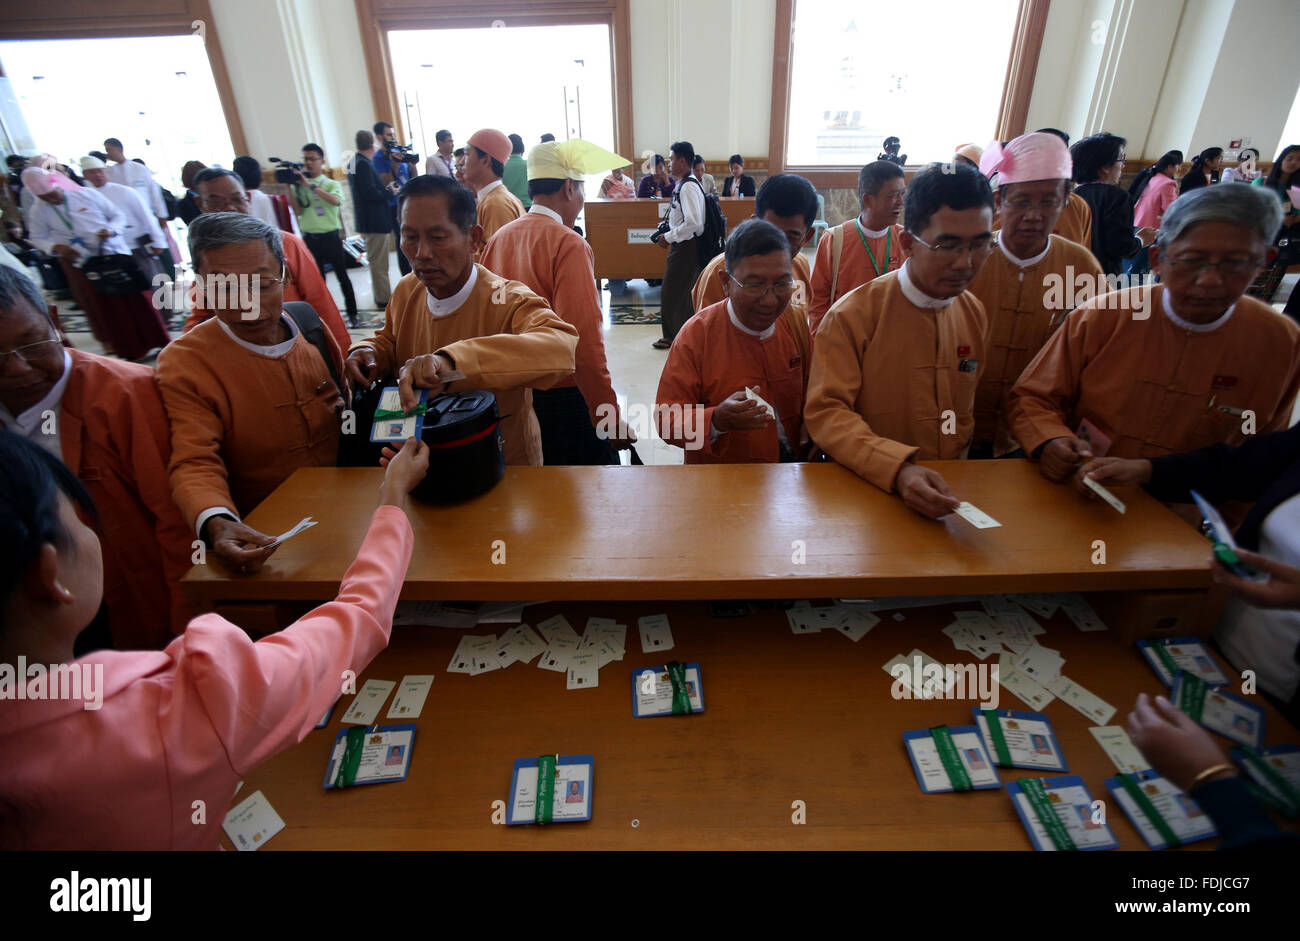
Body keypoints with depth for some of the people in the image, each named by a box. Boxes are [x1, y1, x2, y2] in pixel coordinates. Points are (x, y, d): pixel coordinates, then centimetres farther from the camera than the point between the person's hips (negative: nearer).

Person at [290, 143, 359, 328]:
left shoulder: (331, 184, 1)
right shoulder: (299, 185, 8)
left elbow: (336, 201, -22)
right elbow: (297, 210, -2)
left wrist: (311, 185, -25)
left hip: (330, 236, -3)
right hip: (309, 238, 3)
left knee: (342, 275, 3)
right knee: (317, 278, 9)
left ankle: (352, 314, 11)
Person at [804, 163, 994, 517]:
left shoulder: (974, 314, 7)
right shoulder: (853, 315, -10)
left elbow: (967, 407, 16)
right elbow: (825, 411, -15)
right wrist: (898, 469, -29)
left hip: (948, 489, 3)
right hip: (868, 489, -3)